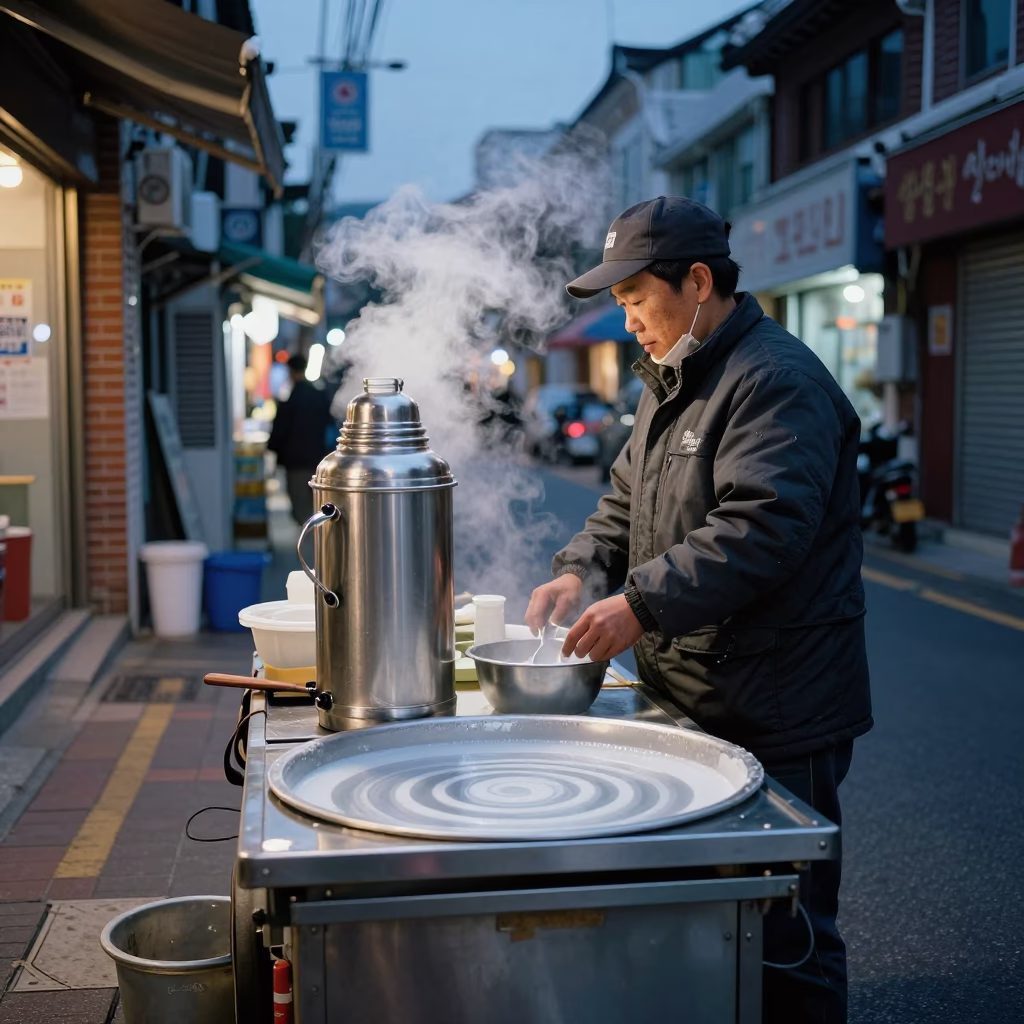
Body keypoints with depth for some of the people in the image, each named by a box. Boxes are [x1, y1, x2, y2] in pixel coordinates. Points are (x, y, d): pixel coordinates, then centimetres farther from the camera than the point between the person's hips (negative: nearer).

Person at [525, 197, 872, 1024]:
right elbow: (629, 500, 21)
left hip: (777, 718, -9)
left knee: (783, 932, 1)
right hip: (692, 700, 10)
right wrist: (583, 569, 3)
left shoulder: (777, 382, -17)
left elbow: (760, 528, -26)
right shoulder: (672, 381, 16)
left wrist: (641, 603, -27)